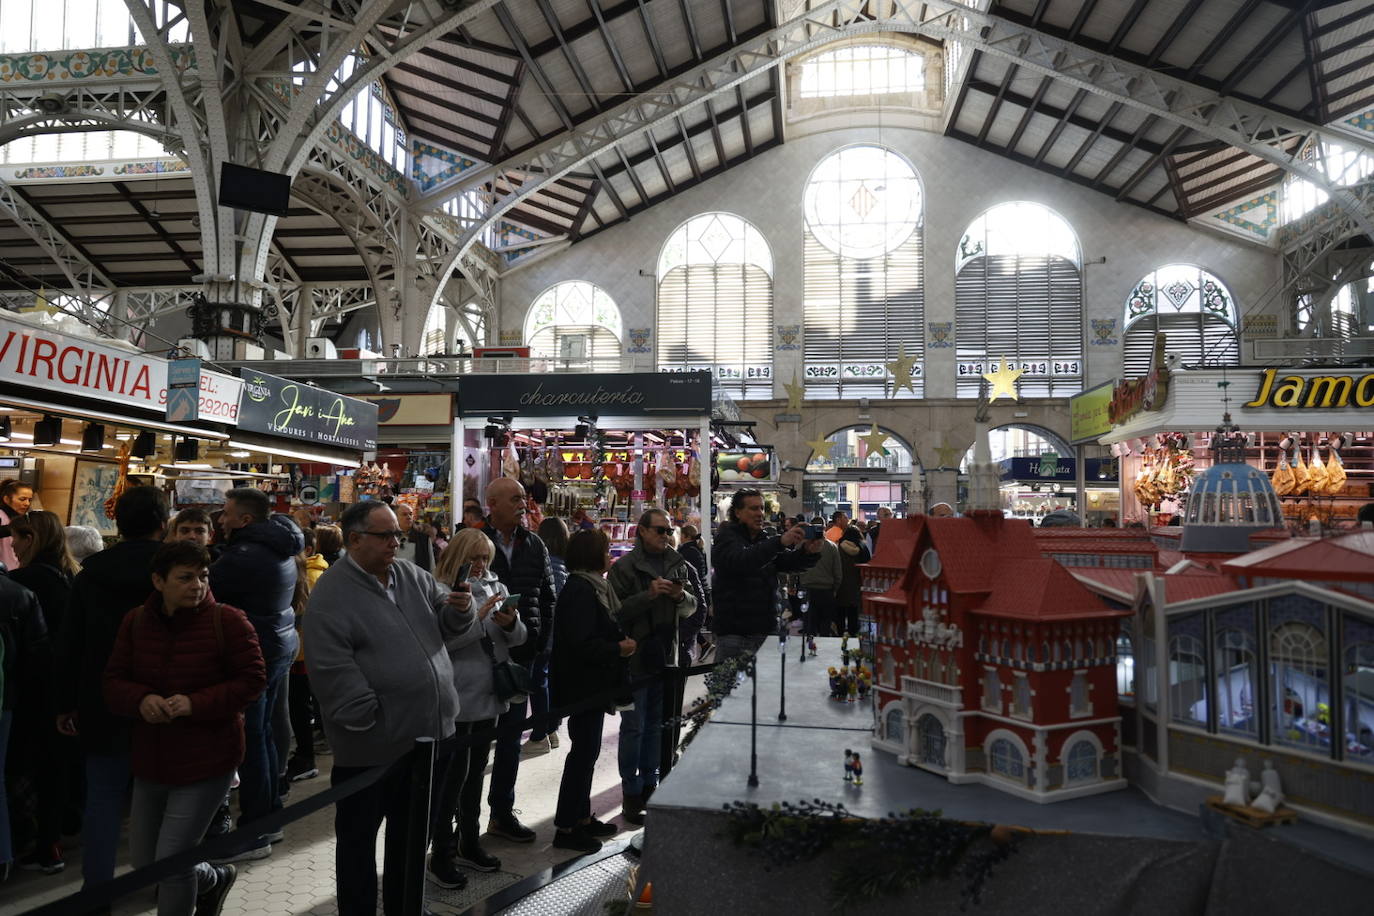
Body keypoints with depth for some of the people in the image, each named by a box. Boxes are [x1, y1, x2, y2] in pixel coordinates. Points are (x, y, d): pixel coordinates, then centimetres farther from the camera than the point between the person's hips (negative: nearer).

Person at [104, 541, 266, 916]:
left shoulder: (227, 621, -15)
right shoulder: (135, 622, 0)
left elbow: (253, 679, -12)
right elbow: (114, 681, 4)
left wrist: (196, 704, -24)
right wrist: (141, 700, -19)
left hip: (207, 761, -6)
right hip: (151, 760, 6)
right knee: (143, 861, 18)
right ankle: (215, 878, 46)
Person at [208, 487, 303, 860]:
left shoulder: (243, 556, -21)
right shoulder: (281, 551, 10)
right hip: (281, 644, 10)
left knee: (250, 739, -1)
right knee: (263, 732, 18)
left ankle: (254, 835, 7)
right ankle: (270, 817, 28)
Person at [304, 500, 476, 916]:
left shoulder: (411, 575, 6)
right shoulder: (332, 594, -16)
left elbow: (445, 623, 14)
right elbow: (331, 672, -20)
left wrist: (461, 609, -9)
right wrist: (370, 721, -20)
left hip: (429, 733, 7)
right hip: (373, 744, -7)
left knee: (412, 831, 22)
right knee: (359, 836, 12)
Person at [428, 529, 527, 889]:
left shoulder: (496, 588, 7)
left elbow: (519, 637, 8)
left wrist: (511, 622, -14)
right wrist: (477, 616, -27)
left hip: (489, 695, 6)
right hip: (457, 698, -6)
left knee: (476, 770, 17)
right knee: (454, 774, 0)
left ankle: (469, 842, 31)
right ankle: (441, 855, 12)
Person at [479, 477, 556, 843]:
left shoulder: (534, 545, 6)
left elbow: (547, 596, 10)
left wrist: (540, 641, 2)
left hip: (521, 652, 5)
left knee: (511, 732, 13)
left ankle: (502, 811, 25)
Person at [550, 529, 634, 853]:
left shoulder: (593, 586, 12)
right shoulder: (580, 590, -20)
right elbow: (580, 644, -26)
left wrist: (620, 640, 4)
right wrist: (618, 649, -17)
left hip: (591, 683, 10)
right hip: (583, 684, -10)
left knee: (586, 750, 16)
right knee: (584, 751, -2)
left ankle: (582, 817, 28)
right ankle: (566, 827, 8)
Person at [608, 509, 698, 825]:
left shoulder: (677, 564, 8)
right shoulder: (624, 567, -9)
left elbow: (691, 607, 13)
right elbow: (616, 611, -16)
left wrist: (681, 596, -9)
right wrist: (649, 594, -25)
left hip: (665, 655, 6)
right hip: (635, 657, -5)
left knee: (655, 725, 16)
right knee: (633, 726, 1)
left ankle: (649, 785, 28)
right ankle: (631, 793, 12)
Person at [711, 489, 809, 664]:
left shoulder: (764, 540, 19)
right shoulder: (726, 539, -4)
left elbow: (789, 562, 4)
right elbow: (743, 561, -26)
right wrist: (780, 542, -37)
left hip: (767, 628, 6)